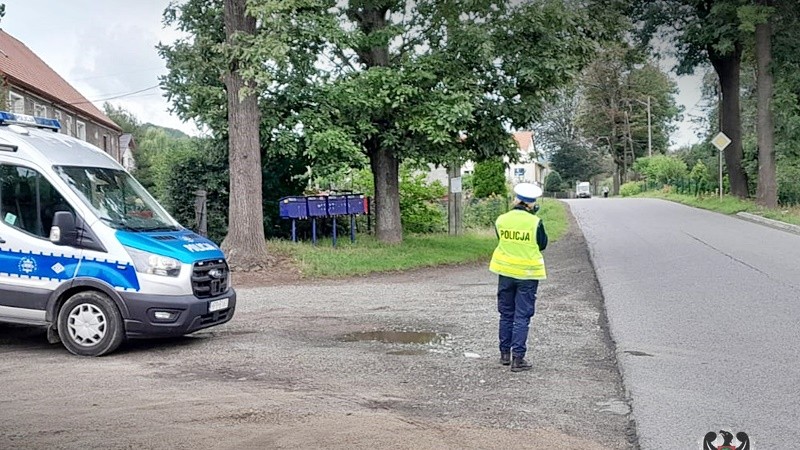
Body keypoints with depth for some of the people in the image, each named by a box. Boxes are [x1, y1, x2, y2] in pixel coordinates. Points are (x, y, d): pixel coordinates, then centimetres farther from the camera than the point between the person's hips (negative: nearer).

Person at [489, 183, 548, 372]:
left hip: (505, 272, 3)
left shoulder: (501, 220, -5)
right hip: (528, 273, -3)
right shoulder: (535, 222, -15)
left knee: (506, 314, 17)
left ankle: (505, 354, 24)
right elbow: (542, 244, -1)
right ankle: (518, 358, 2)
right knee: (522, 317, 3)